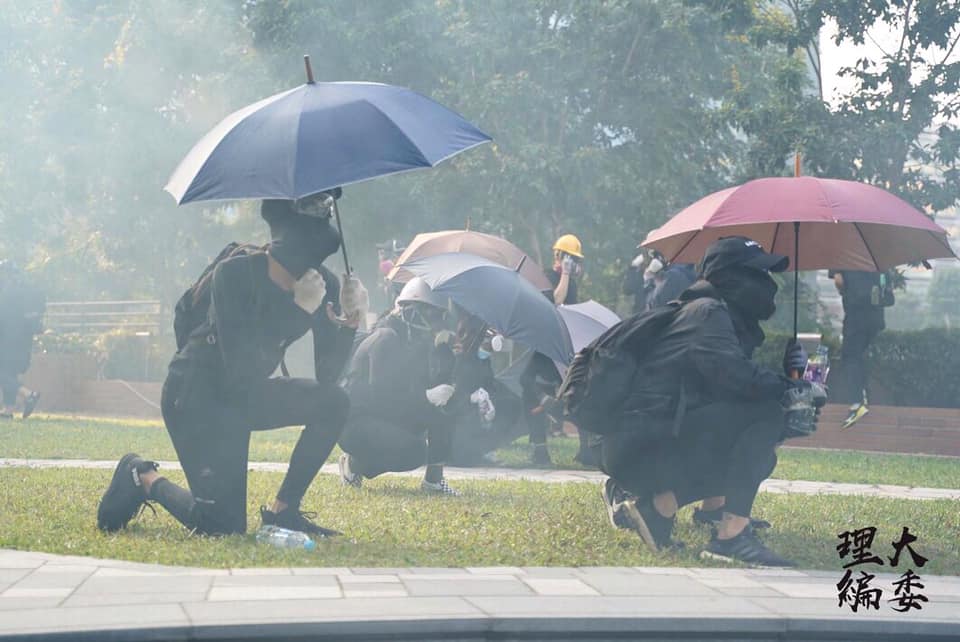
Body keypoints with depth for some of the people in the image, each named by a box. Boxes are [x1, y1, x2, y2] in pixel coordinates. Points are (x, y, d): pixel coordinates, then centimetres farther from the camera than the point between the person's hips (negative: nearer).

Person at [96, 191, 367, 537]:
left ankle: (283, 510, -3)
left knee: (333, 402, -15)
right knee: (223, 526, -15)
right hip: (196, 395, -7)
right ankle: (142, 478, 12)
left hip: (245, 397, 7)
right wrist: (299, 310, -35)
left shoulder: (323, 284, -7)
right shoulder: (235, 274, -23)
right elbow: (240, 368, -31)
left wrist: (348, 323, -26)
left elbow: (327, 375, -8)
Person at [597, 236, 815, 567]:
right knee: (766, 415, -16)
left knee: (757, 455, 21)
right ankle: (732, 536, -19)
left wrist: (784, 370, 4)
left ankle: (654, 502, 7)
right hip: (643, 443, -10)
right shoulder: (708, 311, -7)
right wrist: (786, 386, -9)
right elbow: (732, 374, -23)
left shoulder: (731, 322, 23)